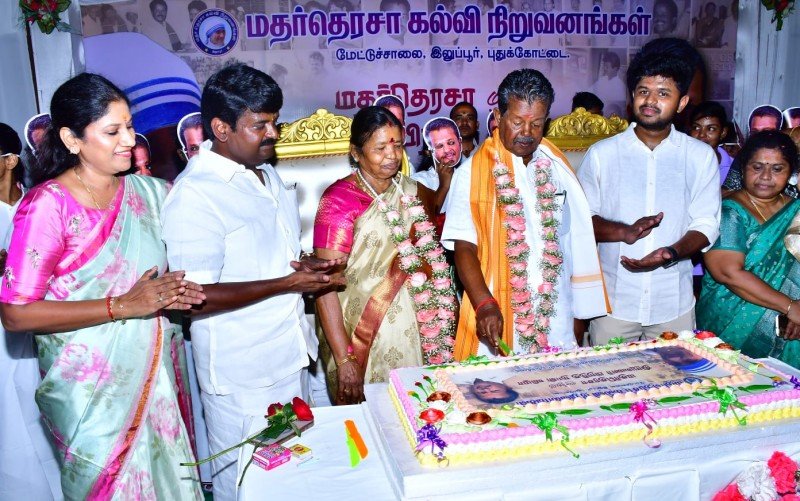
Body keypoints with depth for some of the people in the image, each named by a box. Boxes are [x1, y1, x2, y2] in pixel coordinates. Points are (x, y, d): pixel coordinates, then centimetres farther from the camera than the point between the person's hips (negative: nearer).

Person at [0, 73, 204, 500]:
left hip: (156, 376, 5)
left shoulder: (150, 192, 3)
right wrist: (123, 305, -21)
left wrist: (174, 293, -3)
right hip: (92, 391, -4)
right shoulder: (47, 206, -13)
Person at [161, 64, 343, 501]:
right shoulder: (193, 195, -20)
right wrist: (288, 284, -23)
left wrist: (307, 265, -2)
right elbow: (194, 297, -24)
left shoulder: (267, 174, 8)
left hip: (290, 356, 8)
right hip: (241, 373, -8)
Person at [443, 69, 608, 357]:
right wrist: (485, 306, -23)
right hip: (499, 317, -4)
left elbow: (576, 241, 12)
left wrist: (581, 311, 10)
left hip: (557, 320, 4)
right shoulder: (474, 172, -5)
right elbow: (464, 248, -10)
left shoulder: (556, 167, 8)